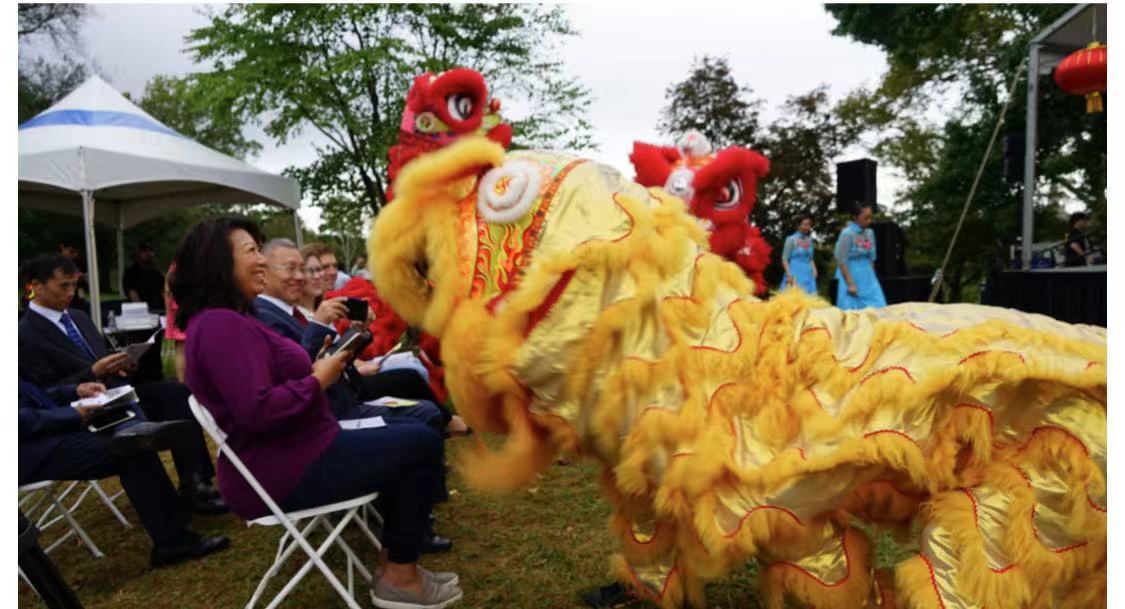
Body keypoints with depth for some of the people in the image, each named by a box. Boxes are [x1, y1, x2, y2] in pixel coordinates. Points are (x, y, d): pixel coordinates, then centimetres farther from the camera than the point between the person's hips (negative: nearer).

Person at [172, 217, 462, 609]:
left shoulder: (224, 318, 14)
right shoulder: (220, 325, -21)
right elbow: (257, 411, -31)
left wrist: (317, 367, 3)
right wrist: (318, 381, -17)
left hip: (285, 458, 11)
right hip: (284, 475, -11)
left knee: (399, 439, 22)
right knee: (422, 444, -7)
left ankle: (394, 561, 23)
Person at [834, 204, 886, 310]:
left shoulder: (870, 233, 7)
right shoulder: (847, 234, -13)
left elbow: (871, 258, 16)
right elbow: (841, 262, -14)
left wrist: (872, 279, 14)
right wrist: (850, 284, -15)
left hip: (868, 279, 7)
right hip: (852, 278, -6)